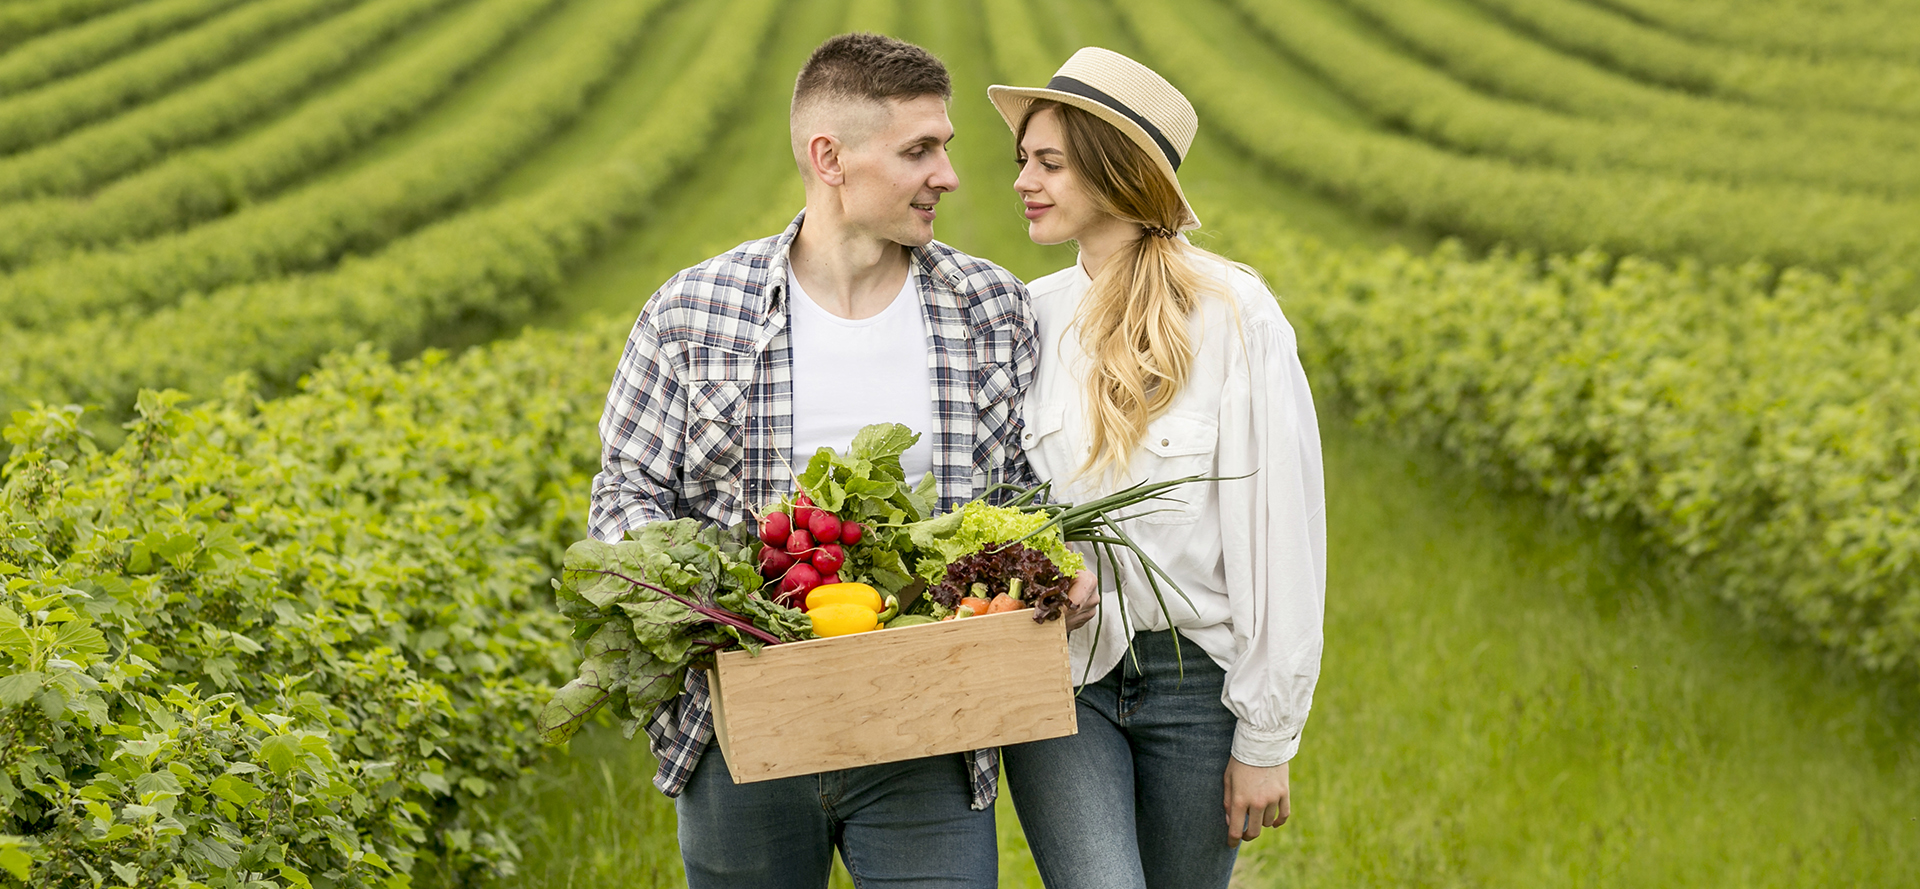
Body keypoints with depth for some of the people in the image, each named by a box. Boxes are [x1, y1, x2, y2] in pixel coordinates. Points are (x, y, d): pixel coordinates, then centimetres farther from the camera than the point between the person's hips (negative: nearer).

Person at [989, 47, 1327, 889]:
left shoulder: (1233, 317, -9)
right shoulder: (1031, 316, 4)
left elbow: (1278, 530, -8)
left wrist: (1266, 739, -8)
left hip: (1195, 679, -2)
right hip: (1058, 677, 2)